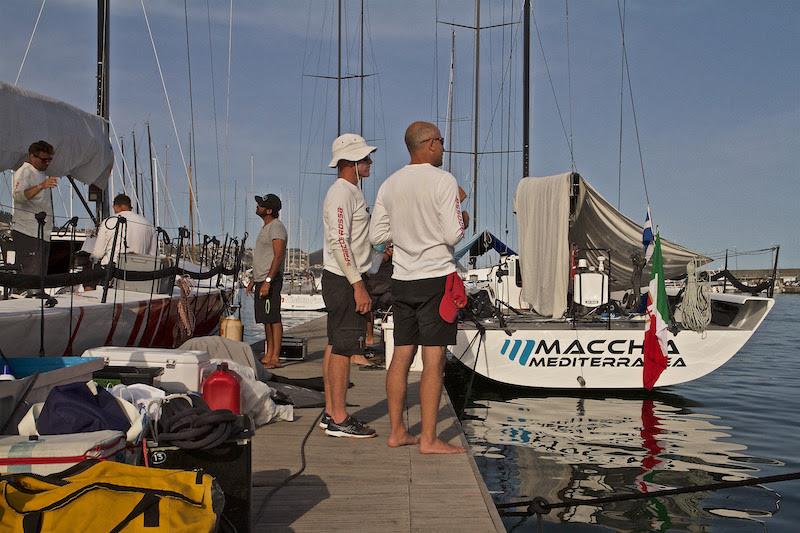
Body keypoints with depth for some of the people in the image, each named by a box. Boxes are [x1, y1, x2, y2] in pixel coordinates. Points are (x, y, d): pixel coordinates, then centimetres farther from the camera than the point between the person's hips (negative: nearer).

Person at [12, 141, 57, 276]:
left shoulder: (42, 174, 22)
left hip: (42, 234, 9)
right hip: (27, 234, -9)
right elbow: (19, 196, -27)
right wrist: (41, 186, -37)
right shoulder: (24, 172, -6)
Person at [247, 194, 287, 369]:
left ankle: (275, 358, -8)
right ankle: (268, 355, 16)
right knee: (266, 320, 11)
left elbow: (278, 256, -20)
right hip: (261, 280, 10)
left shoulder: (276, 227, -12)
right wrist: (254, 279, 24)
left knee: (274, 318, -9)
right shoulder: (266, 227, 20)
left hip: (271, 281, -10)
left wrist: (267, 281, -25)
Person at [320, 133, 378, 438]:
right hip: (344, 280, -11)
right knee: (344, 347, -9)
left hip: (344, 280, 11)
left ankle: (331, 413, 20)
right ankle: (339, 419, -5)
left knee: (335, 345, 12)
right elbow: (339, 243, -21)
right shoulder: (341, 193, -13)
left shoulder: (352, 193, 19)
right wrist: (358, 285, -23)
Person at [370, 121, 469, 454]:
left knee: (402, 355, 12)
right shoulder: (443, 181, -9)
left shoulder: (389, 185, 9)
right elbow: (453, 235, -14)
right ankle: (428, 439, 1)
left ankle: (397, 432, 19)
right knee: (433, 360, -3)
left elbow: (376, 235, 9)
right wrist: (462, 222, 7)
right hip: (436, 277, -6)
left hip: (402, 279, 7)